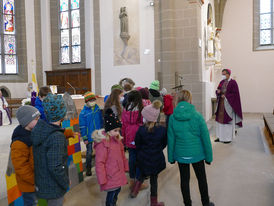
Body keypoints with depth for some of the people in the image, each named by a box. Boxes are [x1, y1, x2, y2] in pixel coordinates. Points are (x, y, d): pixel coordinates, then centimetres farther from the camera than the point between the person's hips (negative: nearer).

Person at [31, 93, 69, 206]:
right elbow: (56, 167, -29)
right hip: (54, 187, -8)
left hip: (42, 183, 8)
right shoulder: (57, 137, -29)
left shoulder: (39, 129, -4)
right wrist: (66, 184, -15)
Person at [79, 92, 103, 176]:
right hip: (89, 136, -3)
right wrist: (84, 138, -10)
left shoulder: (98, 109, -1)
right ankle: (88, 169, 23)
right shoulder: (83, 113, -13)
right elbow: (82, 126, -9)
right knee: (89, 152, 7)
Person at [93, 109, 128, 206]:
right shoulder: (102, 143, -23)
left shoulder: (116, 139, 4)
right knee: (112, 194, 0)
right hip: (110, 177, -8)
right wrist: (102, 180, -19)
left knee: (117, 190, 22)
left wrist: (125, 167, 20)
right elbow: (99, 162, -21)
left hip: (118, 174, 8)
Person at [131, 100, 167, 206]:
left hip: (143, 158, 0)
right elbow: (164, 144, 0)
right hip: (157, 159, 0)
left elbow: (137, 145, -6)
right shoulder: (162, 130, -16)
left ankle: (135, 190, 20)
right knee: (154, 179, 15)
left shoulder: (141, 130, -18)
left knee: (143, 174, 29)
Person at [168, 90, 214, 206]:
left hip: (180, 154, 1)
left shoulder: (172, 117, -9)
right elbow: (205, 138, -8)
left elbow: (171, 139, -4)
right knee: (202, 179, 20)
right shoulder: (197, 116, -13)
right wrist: (208, 156, 2)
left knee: (184, 179, 17)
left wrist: (171, 157, 6)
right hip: (197, 153, -1)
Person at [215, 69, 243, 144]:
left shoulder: (233, 82, -9)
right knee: (220, 119, 7)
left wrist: (225, 96, -18)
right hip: (221, 103, 7)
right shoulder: (222, 82, 11)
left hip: (228, 104, -7)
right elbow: (218, 90, 14)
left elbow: (235, 94, -13)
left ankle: (228, 138, 8)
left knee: (228, 120, -2)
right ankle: (220, 136, 16)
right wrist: (218, 91, -9)